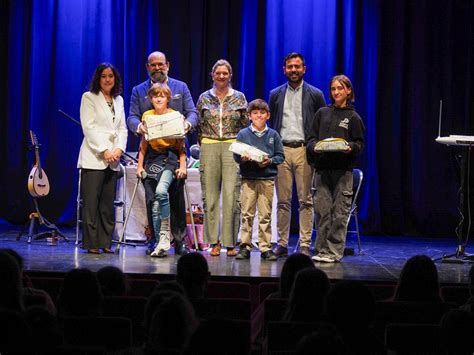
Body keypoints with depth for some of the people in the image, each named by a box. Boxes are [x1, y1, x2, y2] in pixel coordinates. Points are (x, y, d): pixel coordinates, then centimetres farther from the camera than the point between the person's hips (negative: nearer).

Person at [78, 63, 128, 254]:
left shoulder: (118, 100, 17)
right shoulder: (89, 97, 2)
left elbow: (122, 128, 15)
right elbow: (89, 127, -7)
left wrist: (119, 148, -3)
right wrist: (104, 151, -13)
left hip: (113, 159, 5)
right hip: (94, 157, -5)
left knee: (108, 203, 4)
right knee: (91, 201, -7)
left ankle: (105, 242, 7)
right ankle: (91, 243, -4)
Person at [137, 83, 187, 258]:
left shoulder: (176, 116, 1)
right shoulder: (147, 116, 10)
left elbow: (181, 144, 1)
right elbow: (144, 143, 13)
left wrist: (182, 166, -6)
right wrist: (140, 165, 8)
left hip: (170, 158, -4)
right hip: (152, 159, 4)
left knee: (161, 191, -29)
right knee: (153, 203, -3)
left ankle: (165, 235, -18)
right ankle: (160, 244, 2)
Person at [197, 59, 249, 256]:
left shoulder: (239, 98, 7)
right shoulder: (204, 98, 9)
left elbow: (245, 125, 10)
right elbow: (199, 126, 14)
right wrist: (204, 146, 9)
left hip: (233, 148, -1)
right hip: (209, 148, 1)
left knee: (231, 195, -7)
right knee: (210, 195, 0)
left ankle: (230, 242, -2)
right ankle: (214, 242, 7)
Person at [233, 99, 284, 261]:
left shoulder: (273, 135, 9)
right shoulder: (243, 134, 7)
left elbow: (280, 156, 7)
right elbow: (236, 155, 6)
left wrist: (270, 161, -11)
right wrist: (243, 158, -15)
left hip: (267, 178, 0)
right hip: (248, 178, 0)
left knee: (265, 215, 2)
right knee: (247, 214, -1)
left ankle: (265, 247, 7)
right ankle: (245, 246, 5)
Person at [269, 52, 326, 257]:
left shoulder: (315, 95, 7)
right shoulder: (275, 95, 13)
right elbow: (271, 124, 16)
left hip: (304, 150, -2)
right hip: (281, 150, 2)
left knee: (305, 200, -3)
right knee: (283, 200, 3)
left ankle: (305, 245, -1)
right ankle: (282, 244, 8)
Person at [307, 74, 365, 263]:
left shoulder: (353, 117, 8)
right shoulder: (322, 113, 15)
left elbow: (360, 143, 6)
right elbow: (311, 138, 14)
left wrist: (350, 147, -15)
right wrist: (315, 146, -8)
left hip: (343, 169, -2)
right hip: (322, 167, 2)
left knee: (340, 212, -4)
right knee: (322, 209, -1)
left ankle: (334, 251, -1)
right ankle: (322, 249, 4)